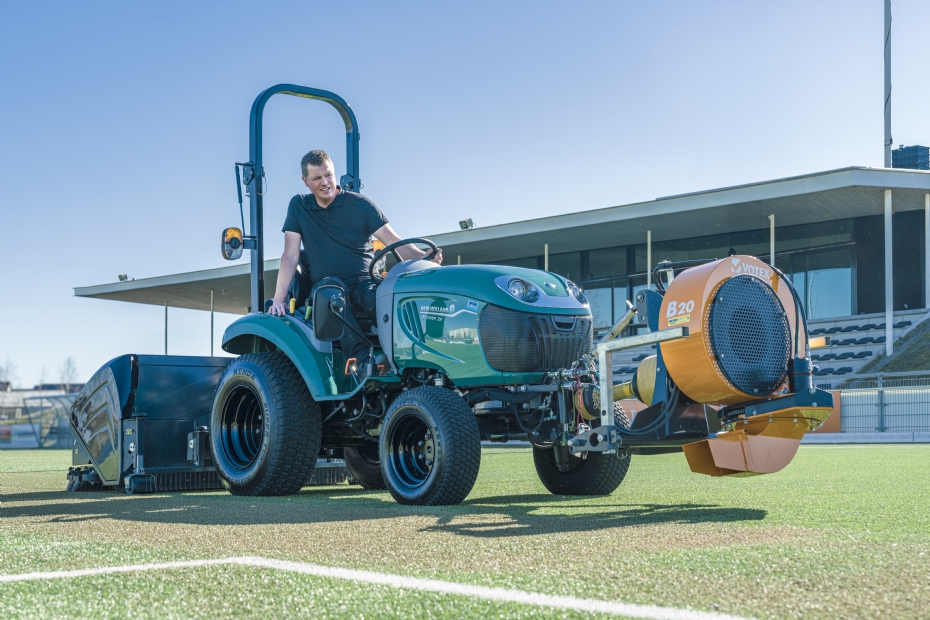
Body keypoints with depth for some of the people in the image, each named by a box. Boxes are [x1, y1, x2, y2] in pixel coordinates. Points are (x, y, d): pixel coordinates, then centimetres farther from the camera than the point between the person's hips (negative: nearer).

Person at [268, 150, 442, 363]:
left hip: (363, 281, 0)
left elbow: (396, 243, -4)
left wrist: (424, 257, -24)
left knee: (378, 297, -36)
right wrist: (278, 299, -7)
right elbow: (290, 256, 5)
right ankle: (360, 360, -49)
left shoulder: (360, 205, 3)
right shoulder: (299, 206, 9)